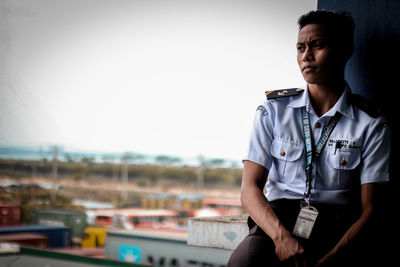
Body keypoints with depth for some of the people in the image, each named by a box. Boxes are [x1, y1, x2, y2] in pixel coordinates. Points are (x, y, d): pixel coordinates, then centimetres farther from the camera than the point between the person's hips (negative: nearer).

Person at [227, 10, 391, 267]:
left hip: (339, 229, -1)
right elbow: (250, 188, 3)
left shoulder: (371, 124, 5)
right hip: (277, 221, 1)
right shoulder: (274, 110, 10)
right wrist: (281, 236, -17)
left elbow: (369, 210, 0)